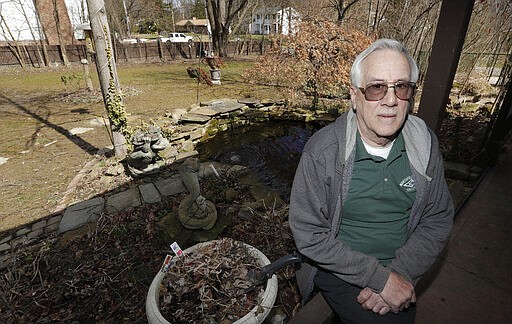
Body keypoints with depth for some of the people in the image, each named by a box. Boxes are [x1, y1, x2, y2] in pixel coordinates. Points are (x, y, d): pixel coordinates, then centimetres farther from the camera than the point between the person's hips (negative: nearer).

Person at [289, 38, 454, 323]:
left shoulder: (425, 144, -7)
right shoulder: (322, 151, -21)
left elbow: (438, 220, 0)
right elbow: (309, 234, -18)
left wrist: (399, 273, -13)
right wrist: (380, 277, -19)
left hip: (402, 271, 4)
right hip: (339, 269, -3)